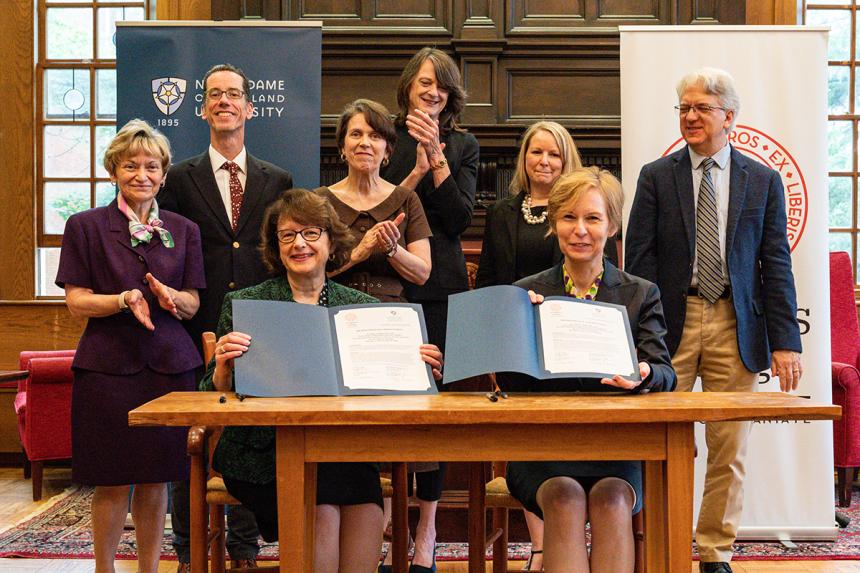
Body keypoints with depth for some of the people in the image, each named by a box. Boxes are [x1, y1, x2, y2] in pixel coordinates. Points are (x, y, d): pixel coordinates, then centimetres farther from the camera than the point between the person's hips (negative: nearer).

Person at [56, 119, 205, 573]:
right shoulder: (86, 227, 2)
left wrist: (169, 297, -13)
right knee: (113, 481, 0)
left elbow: (193, 305, 10)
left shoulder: (184, 230, 11)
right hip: (108, 364, -2)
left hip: (168, 364, 3)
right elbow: (76, 302, -2)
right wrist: (125, 300, -19)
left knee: (156, 479, 7)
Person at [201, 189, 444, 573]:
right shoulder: (243, 305, 6)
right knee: (321, 511, -28)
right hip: (263, 452, -2)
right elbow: (216, 397, -1)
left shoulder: (363, 307, 13)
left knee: (365, 503, -28)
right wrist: (223, 368, -22)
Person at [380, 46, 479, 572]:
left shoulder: (463, 145, 9)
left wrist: (435, 157, -10)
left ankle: (427, 528, 10)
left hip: (441, 285, 0)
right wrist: (416, 173, -11)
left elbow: (460, 218, -2)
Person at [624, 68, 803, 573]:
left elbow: (777, 265, 5)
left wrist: (785, 341, -3)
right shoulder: (656, 177, 6)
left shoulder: (763, 181, 8)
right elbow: (638, 261, 2)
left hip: (736, 328, 1)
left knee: (730, 448, 6)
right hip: (671, 324, -1)